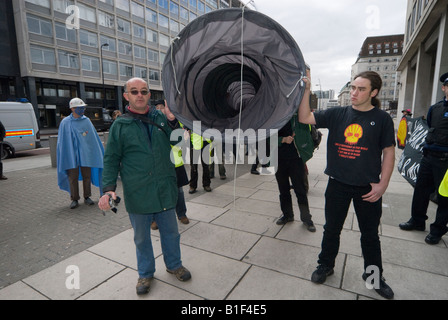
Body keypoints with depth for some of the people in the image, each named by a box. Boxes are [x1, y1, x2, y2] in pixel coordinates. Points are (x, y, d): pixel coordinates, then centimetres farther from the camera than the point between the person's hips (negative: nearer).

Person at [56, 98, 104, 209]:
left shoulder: (86, 120, 5)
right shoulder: (65, 122, -1)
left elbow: (94, 138, 10)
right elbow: (62, 142, 3)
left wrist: (99, 153, 10)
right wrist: (63, 157, 0)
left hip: (86, 154, 2)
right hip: (72, 155, -2)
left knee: (87, 176, 8)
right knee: (73, 178, 3)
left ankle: (87, 197, 21)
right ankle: (74, 199, 15)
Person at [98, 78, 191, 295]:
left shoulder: (161, 117, 3)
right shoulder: (120, 125, -2)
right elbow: (111, 159, -1)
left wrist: (172, 120, -12)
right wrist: (109, 188, -12)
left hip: (165, 190, 2)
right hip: (137, 194, -1)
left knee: (170, 232, 18)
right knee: (142, 237, 18)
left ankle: (174, 265, 43)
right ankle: (145, 273, 41)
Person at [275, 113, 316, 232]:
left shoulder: (298, 115, -1)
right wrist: (283, 139, -15)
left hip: (296, 158, -2)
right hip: (279, 159, 3)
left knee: (300, 190, 5)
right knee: (283, 190, 14)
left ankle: (306, 218, 22)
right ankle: (287, 215, 32)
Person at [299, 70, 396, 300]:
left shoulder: (382, 118, -4)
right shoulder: (337, 114, -1)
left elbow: (388, 152, -1)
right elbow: (305, 118, -6)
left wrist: (382, 184, -8)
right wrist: (306, 90, -16)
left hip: (368, 188, -1)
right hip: (338, 184, 1)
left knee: (370, 234, 16)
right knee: (331, 229, 15)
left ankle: (374, 275, 39)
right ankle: (325, 266, 37)